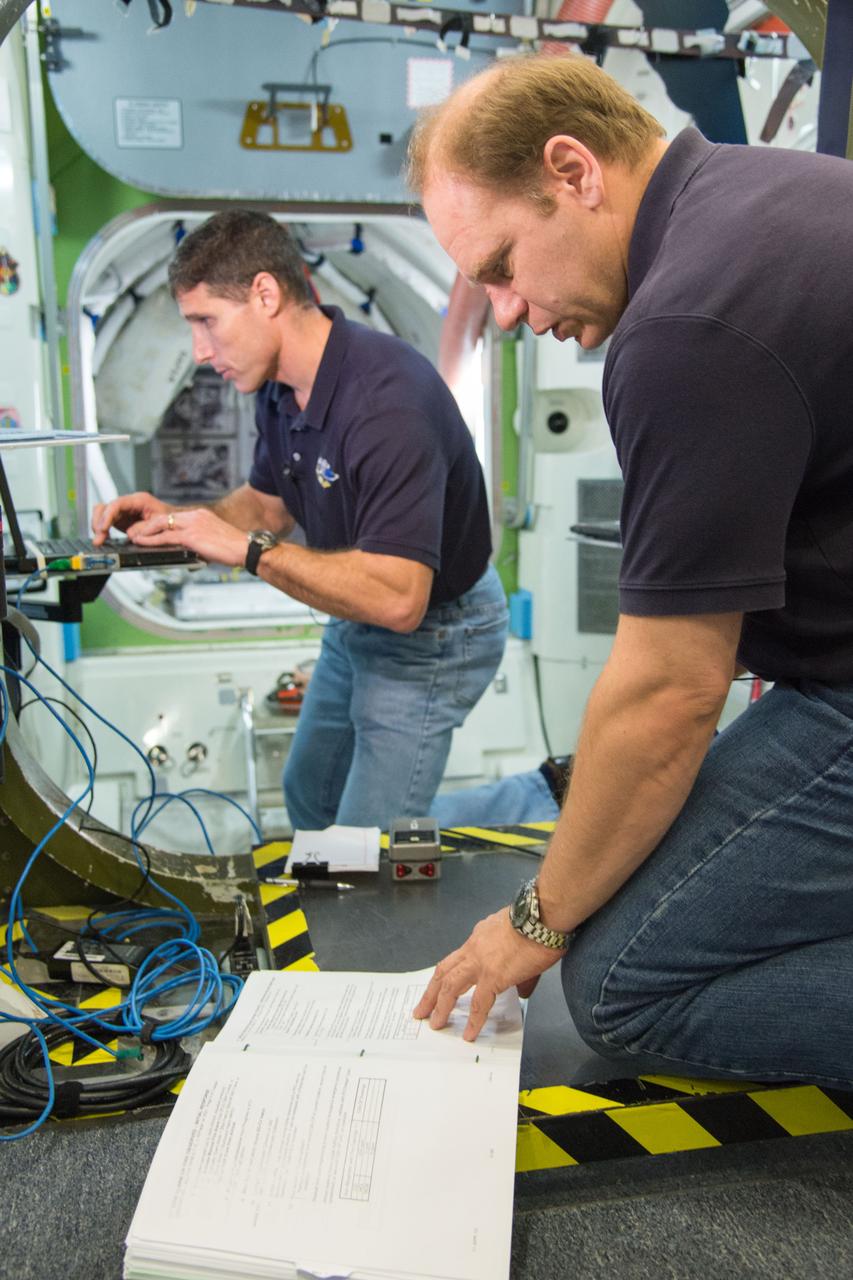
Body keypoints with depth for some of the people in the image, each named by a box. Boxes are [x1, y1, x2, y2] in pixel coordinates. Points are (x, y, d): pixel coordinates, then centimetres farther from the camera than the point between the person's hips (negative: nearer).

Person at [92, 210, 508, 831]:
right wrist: (177, 519, -7)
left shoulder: (389, 400, -33)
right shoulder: (281, 387, -3)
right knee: (308, 798, 24)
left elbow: (396, 599, -38)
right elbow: (270, 502, 12)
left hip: (430, 635, -9)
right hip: (357, 623, 9)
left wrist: (248, 547, -33)